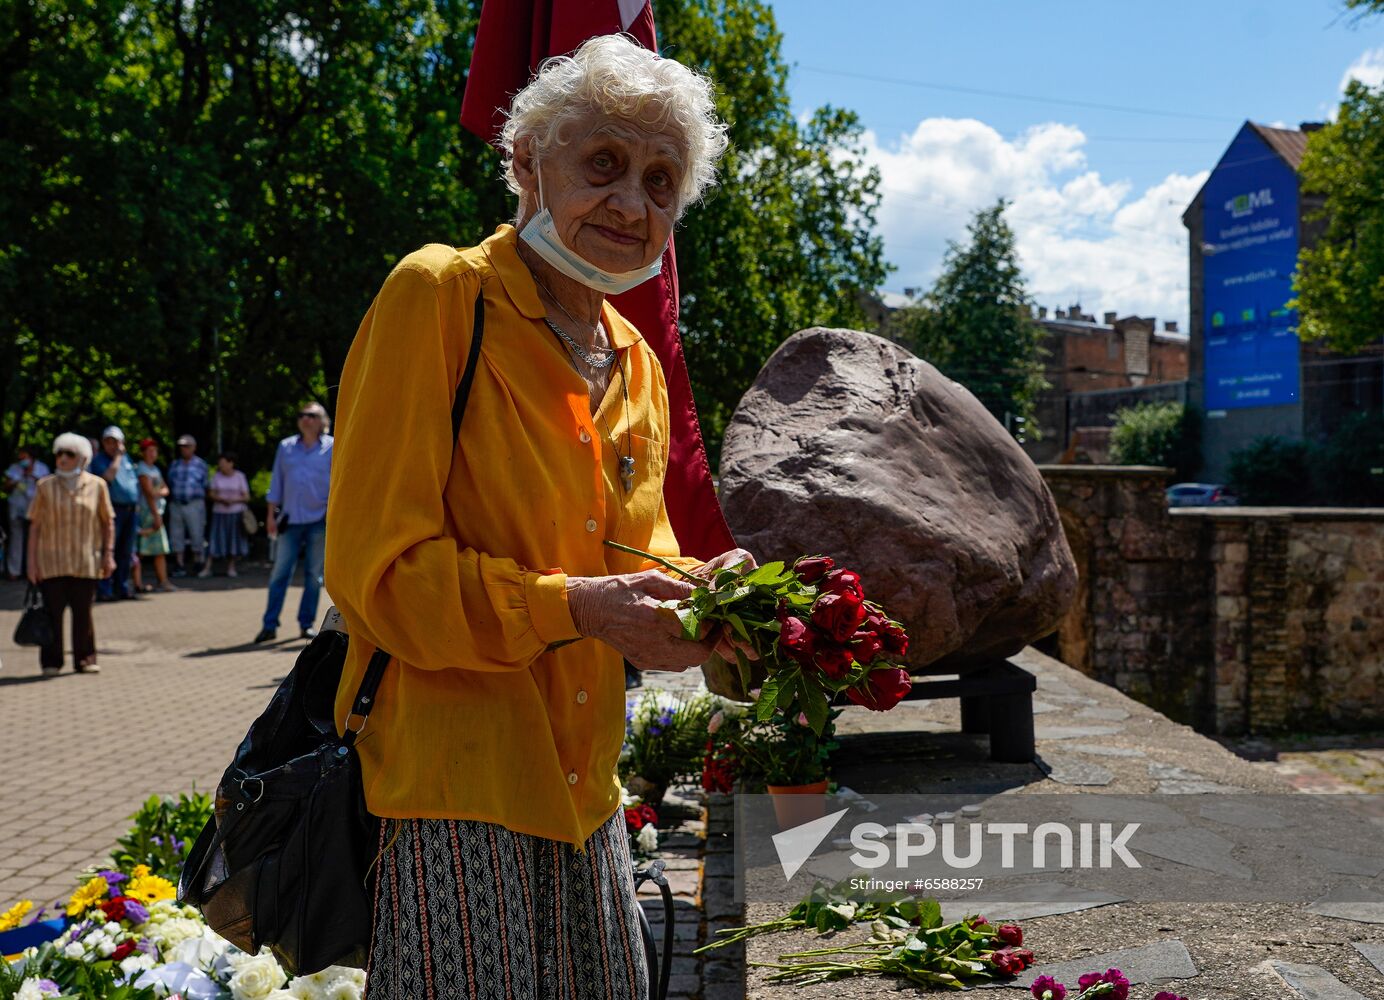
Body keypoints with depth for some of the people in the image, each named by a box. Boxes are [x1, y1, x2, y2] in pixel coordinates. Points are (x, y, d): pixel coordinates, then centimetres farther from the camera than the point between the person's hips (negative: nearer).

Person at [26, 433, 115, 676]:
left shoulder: (97, 485, 2)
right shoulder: (45, 486, 2)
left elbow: (108, 522, 7)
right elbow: (34, 526, 3)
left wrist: (109, 554, 1)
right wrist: (31, 561, 0)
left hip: (85, 561, 0)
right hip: (52, 562, 0)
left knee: (83, 612, 6)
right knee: (52, 612, -1)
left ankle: (85, 659, 17)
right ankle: (51, 662, 9)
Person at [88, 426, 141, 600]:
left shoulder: (126, 458, 18)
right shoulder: (99, 460, -2)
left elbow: (135, 481, 22)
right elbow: (108, 476, -20)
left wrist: (136, 504, 15)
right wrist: (117, 456, -12)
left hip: (131, 509, 6)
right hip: (113, 509, -6)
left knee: (126, 552, 10)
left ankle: (122, 586, 17)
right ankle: (104, 589, -5)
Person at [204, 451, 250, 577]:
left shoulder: (239, 476, -2)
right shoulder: (216, 476, 4)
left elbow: (246, 497, -1)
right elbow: (212, 495, 3)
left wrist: (234, 500, -18)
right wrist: (221, 499, -17)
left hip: (236, 513, -1)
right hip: (219, 512, 1)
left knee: (234, 539, 1)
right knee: (216, 540, -4)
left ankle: (231, 567, 11)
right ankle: (207, 568, -4)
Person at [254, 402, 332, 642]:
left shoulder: (332, 447, 2)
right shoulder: (286, 447, 10)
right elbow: (277, 482, 12)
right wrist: (271, 515, 8)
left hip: (319, 520, -2)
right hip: (290, 520, 2)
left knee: (314, 575, 4)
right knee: (280, 572, -1)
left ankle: (307, 624, 12)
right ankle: (270, 625, 1)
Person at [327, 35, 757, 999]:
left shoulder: (638, 365, 13)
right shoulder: (438, 295, -11)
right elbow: (376, 564, -14)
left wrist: (700, 589, -7)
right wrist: (571, 607, -24)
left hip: (579, 785, 7)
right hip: (447, 784, -7)